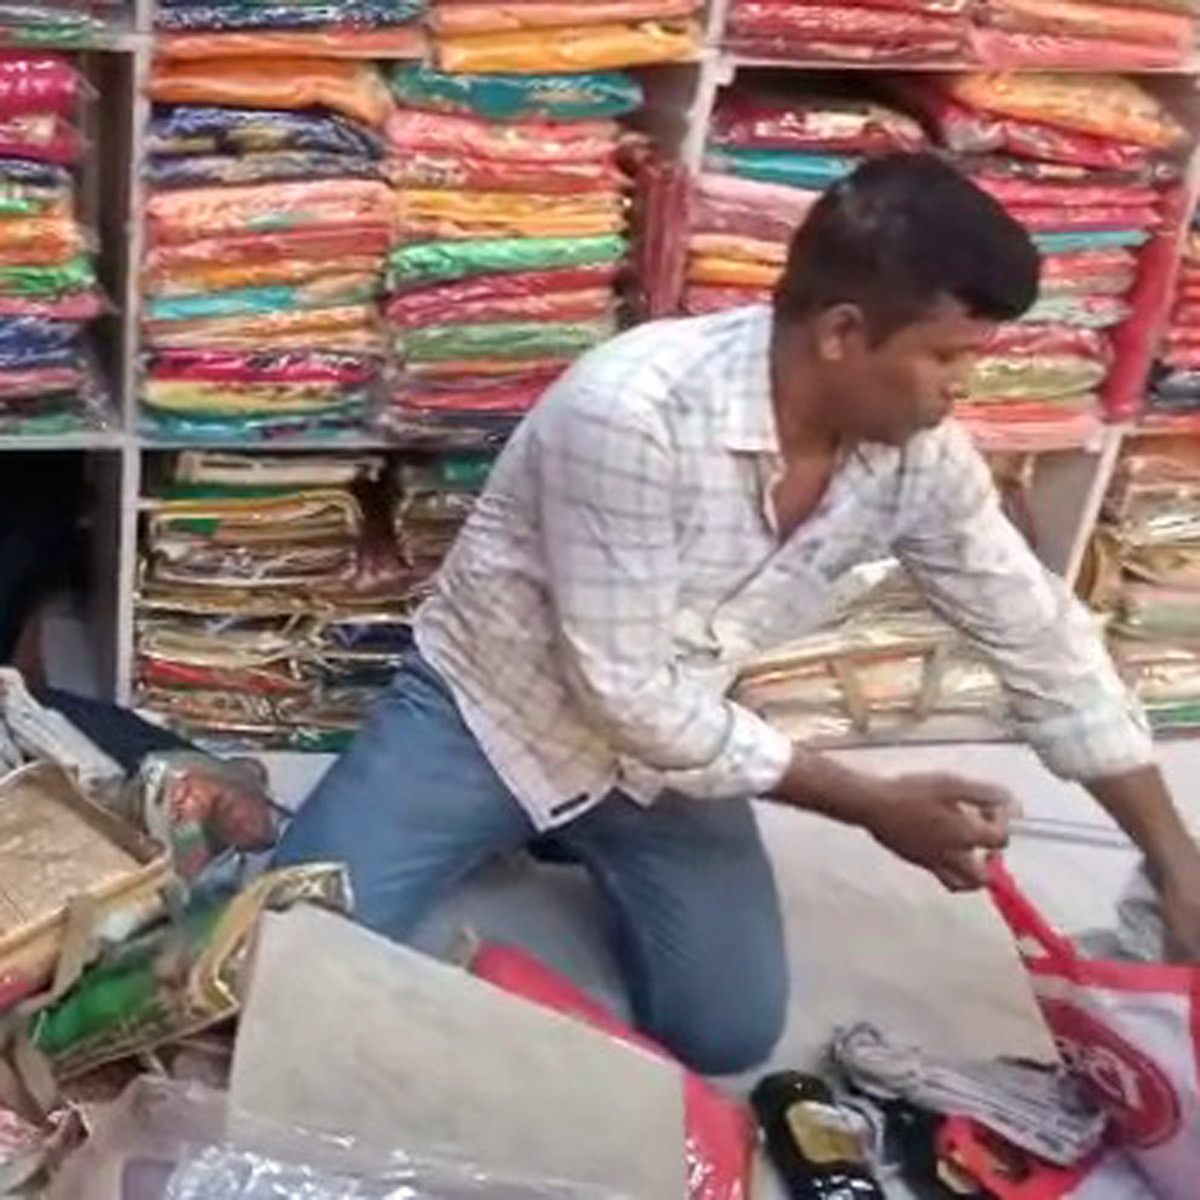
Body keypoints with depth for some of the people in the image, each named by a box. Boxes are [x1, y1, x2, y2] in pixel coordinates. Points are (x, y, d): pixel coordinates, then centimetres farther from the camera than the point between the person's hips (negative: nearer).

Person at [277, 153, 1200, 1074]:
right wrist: (872, 806, -22)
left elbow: (1045, 643, -2)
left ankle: (591, 845, 19)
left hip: (661, 740, 5)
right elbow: (625, 690, -29)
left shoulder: (921, 458, -15)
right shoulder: (635, 409, -34)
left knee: (729, 1033, -9)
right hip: (490, 709, -4)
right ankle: (508, 826, 13)